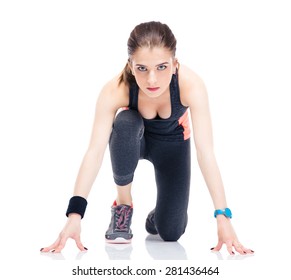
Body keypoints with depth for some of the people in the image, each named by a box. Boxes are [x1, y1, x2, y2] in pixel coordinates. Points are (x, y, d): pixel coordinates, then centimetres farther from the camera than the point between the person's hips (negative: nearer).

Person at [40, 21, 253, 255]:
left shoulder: (191, 84, -38)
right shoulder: (116, 90, -37)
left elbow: (206, 153, -41)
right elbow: (95, 151, -41)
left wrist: (223, 217, -47)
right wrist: (75, 214, -51)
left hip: (173, 142, 1)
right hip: (134, 139, 0)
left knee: (170, 232, -10)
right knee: (125, 122, -38)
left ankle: (157, 213, 29)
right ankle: (123, 202, -14)